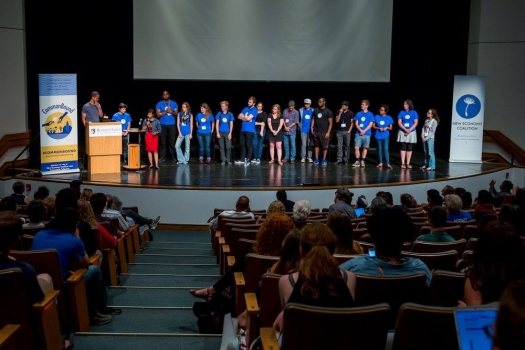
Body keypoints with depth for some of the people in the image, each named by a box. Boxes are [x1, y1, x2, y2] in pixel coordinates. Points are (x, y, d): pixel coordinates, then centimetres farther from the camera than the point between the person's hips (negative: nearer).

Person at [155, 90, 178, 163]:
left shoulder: (174, 103, 7)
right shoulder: (159, 104, 2)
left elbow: (176, 113, 3)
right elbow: (158, 114, -5)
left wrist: (171, 112, -15)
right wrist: (166, 112, -13)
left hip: (172, 125, 1)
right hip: (163, 125, -1)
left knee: (172, 141, 2)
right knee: (163, 142, -1)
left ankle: (173, 156, 9)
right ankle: (162, 157, 1)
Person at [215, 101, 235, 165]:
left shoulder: (230, 114, 3)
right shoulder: (219, 114, 4)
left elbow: (231, 124, 4)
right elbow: (217, 124, 4)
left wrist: (230, 133, -3)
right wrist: (217, 133, -3)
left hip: (227, 133, -1)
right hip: (220, 133, 1)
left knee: (228, 147, -5)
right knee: (221, 147, 2)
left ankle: (228, 160, 9)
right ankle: (223, 160, 8)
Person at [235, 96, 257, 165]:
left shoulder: (254, 110, -5)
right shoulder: (245, 108, 15)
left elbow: (248, 118, -16)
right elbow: (239, 117, 9)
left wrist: (243, 117, 2)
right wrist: (246, 117, -6)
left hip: (250, 130, -6)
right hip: (243, 130, 6)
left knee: (248, 146, -1)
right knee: (242, 145, 9)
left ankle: (248, 160, 5)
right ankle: (242, 159, 16)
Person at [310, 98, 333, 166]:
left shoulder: (328, 112, -3)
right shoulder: (315, 110, 10)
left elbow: (330, 123, -5)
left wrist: (328, 132, -12)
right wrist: (311, 127, 4)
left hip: (324, 132, -4)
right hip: (316, 131, 4)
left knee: (325, 146, -1)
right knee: (316, 145, 7)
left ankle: (324, 160, 7)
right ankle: (316, 159, 12)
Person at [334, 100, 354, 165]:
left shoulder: (350, 113, 2)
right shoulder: (338, 112, 6)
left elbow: (352, 123, 3)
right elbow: (337, 121, -2)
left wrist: (349, 130, -5)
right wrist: (340, 113, -10)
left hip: (347, 131, -1)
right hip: (339, 131, 1)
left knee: (347, 146, 2)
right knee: (339, 146, -1)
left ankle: (346, 159, 8)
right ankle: (339, 159, 0)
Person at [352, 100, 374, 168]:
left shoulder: (370, 114, 2)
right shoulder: (358, 114, 9)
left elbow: (370, 124, -3)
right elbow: (356, 123, 4)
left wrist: (364, 131, -13)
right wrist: (360, 130, -12)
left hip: (366, 134, -2)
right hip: (358, 133, 2)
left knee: (365, 148, 3)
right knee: (356, 147, -6)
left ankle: (362, 161, 12)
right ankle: (357, 161, 2)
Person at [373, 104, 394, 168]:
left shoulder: (389, 118, 1)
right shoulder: (376, 117, 2)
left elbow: (391, 128, 5)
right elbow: (373, 126, 4)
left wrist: (387, 128, -16)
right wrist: (379, 128, -13)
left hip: (386, 135, -2)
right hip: (378, 135, 2)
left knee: (386, 149, -10)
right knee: (379, 149, 8)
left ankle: (388, 163, -12)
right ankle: (380, 163, 17)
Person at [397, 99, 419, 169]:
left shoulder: (414, 112, 1)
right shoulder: (401, 112, 1)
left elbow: (416, 123, -3)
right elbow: (399, 123, -4)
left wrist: (409, 130, -14)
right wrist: (405, 130, -16)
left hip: (411, 133, 0)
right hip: (403, 132, 0)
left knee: (409, 148, 4)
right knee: (403, 148, -1)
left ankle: (408, 163, 9)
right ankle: (403, 163, 1)